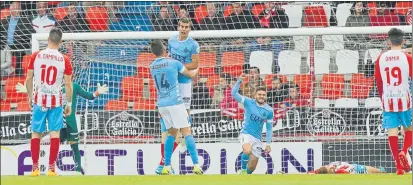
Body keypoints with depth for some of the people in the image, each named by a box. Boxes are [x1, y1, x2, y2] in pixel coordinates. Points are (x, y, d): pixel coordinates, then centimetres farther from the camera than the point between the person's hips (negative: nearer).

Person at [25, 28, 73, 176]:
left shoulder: (36, 56, -4)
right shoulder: (64, 60, -6)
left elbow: (29, 79, 1)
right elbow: (68, 84, -5)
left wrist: (30, 96, 16)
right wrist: (69, 103, 5)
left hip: (39, 100, 1)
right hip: (56, 101, -1)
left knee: (36, 133, 8)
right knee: (55, 133, 3)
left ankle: (35, 168, 7)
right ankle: (51, 168, -2)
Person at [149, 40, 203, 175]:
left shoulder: (152, 67, 8)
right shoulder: (173, 63, -5)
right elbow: (190, 74, 10)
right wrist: (196, 70, 31)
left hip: (162, 104, 5)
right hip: (175, 103, -5)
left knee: (172, 133, 16)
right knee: (187, 132, -5)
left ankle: (166, 166, 9)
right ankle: (196, 165, -13)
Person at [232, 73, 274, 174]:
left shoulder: (269, 111, 1)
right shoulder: (249, 102, -4)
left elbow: (269, 128, 8)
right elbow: (234, 93, -11)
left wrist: (268, 144, 4)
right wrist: (239, 81, -23)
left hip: (257, 138, 3)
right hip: (246, 133, -3)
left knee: (252, 166, 4)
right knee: (247, 151, -35)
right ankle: (243, 170, -11)